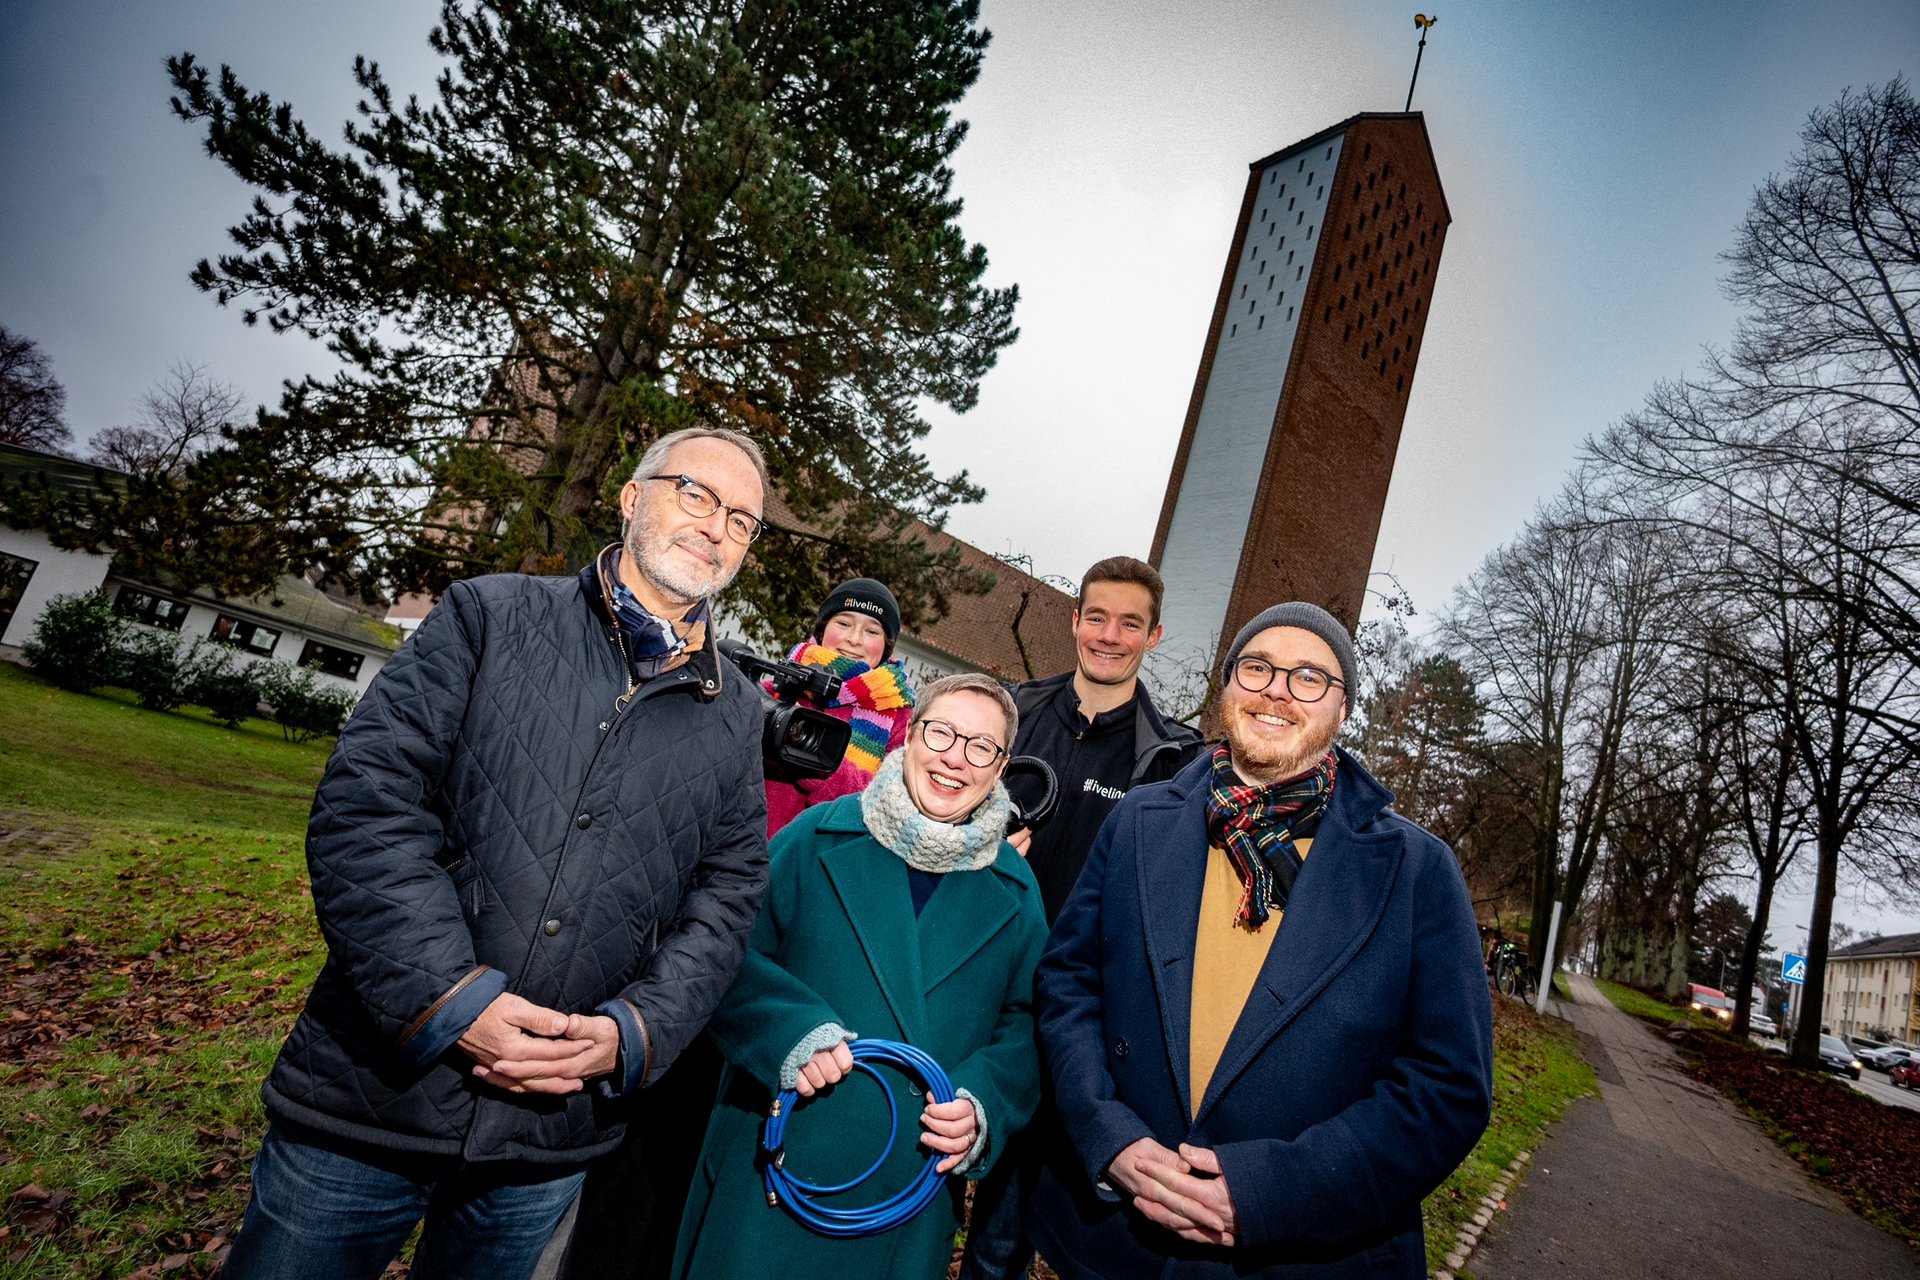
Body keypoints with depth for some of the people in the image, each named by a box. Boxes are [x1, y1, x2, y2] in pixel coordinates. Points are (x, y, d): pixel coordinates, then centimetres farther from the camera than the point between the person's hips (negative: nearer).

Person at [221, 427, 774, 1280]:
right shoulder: (490, 617, -2)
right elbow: (366, 802, -10)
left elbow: (727, 897, 4)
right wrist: (449, 994, -18)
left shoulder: (734, 716, 5)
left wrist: (635, 1032, -11)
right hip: (370, 1092, -2)